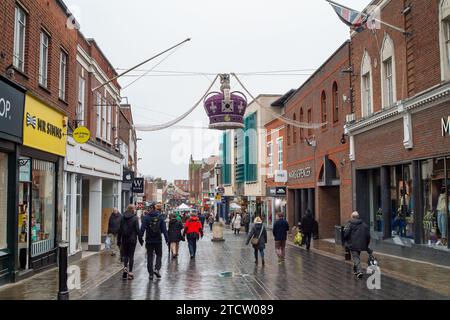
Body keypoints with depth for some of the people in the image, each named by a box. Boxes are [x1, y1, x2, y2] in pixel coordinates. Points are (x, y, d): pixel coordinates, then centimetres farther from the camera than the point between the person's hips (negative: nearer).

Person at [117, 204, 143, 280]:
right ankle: (130, 272, 4)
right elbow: (137, 230, -8)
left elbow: (120, 230, 7)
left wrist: (119, 240, 13)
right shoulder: (135, 218, -7)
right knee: (131, 255, 3)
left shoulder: (123, 218, 4)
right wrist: (140, 240, -1)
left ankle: (125, 268, -7)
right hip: (132, 240, -3)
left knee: (125, 255, 14)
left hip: (124, 240, 3)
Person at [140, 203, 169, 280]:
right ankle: (157, 269, -5)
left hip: (149, 240, 0)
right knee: (159, 255, 15)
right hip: (158, 240, 0)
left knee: (150, 256, 8)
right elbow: (164, 229, -3)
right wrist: (167, 239, 0)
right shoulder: (160, 217, -2)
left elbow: (142, 229, -8)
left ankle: (151, 274, 8)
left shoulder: (146, 217, -4)